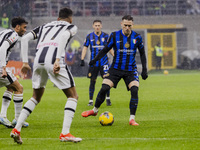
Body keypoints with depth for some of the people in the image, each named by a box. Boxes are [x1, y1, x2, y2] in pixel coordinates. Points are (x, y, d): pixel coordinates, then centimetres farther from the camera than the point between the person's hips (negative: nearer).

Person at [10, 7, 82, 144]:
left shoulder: (44, 26, 32)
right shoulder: (71, 27, 18)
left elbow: (25, 39, 18)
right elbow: (64, 36, -6)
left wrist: (25, 63, 17)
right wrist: (58, 60, -15)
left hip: (39, 60, 5)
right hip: (54, 60, -5)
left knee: (36, 97, 24)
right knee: (73, 96, 7)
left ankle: (17, 129, 14)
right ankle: (65, 133, -6)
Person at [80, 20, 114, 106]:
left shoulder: (105, 36, 4)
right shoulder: (89, 36, 3)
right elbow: (85, 48, 6)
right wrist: (82, 59, -3)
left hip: (104, 62, 0)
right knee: (92, 81, 3)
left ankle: (108, 98, 4)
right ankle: (91, 100, 11)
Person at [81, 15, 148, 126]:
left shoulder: (137, 38, -2)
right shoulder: (114, 36, -4)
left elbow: (142, 53, 9)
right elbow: (106, 49, 5)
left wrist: (144, 69, 4)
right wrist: (95, 60, -8)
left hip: (131, 70, 0)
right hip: (116, 69, 0)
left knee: (134, 90, -19)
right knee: (104, 88, -9)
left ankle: (132, 119, -9)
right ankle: (95, 110, 17)